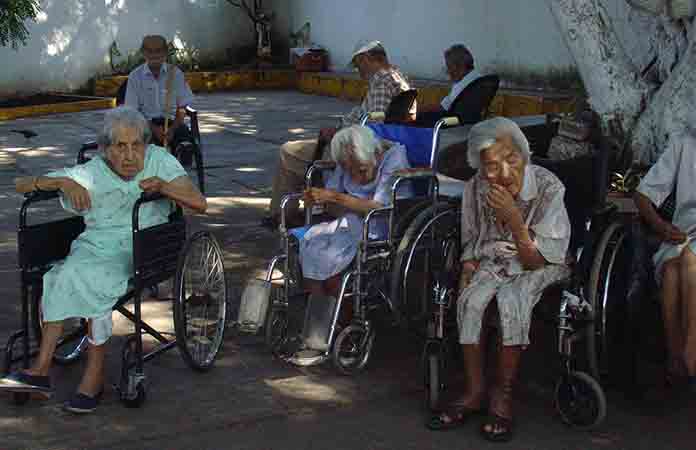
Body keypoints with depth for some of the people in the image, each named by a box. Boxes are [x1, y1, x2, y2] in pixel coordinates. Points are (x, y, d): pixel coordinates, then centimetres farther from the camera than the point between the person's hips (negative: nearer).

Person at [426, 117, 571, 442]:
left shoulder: (548, 188, -24)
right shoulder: (475, 189, -11)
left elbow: (536, 261, -22)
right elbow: (471, 244, 7)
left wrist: (514, 220, -35)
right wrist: (468, 274, -11)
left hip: (540, 266, -3)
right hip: (493, 260, 4)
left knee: (512, 300, -33)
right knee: (470, 300, -26)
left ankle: (503, 394, -19)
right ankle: (474, 392, -14)